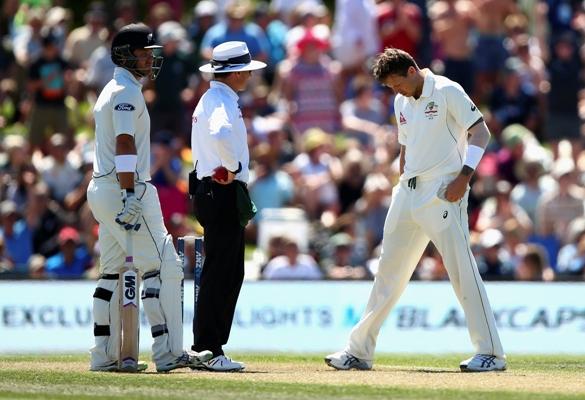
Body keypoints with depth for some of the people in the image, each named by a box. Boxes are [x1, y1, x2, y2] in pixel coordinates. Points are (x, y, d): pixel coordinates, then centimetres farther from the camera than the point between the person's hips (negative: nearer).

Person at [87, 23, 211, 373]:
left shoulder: (112, 92, 21)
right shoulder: (127, 92, -11)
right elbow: (125, 146, -20)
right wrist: (130, 196, -27)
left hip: (102, 188, 11)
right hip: (126, 188, -11)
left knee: (114, 272, 10)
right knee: (163, 266, -9)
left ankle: (105, 356, 9)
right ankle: (168, 353, -12)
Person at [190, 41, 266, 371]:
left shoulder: (211, 99, 19)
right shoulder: (222, 101, -14)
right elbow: (220, 134, -35)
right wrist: (233, 167, -20)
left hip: (211, 192, 10)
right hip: (224, 193, -10)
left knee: (230, 273, 13)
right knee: (220, 274, -8)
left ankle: (206, 349, 14)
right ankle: (209, 351, -7)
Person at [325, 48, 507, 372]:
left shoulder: (447, 91, -7)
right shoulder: (402, 103, 15)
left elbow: (480, 133, -12)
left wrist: (464, 177, -20)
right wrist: (402, 188, 17)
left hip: (442, 193, -8)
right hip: (408, 192, 8)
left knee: (462, 269, -12)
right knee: (389, 269, 10)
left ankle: (491, 353, -10)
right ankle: (359, 351, 16)